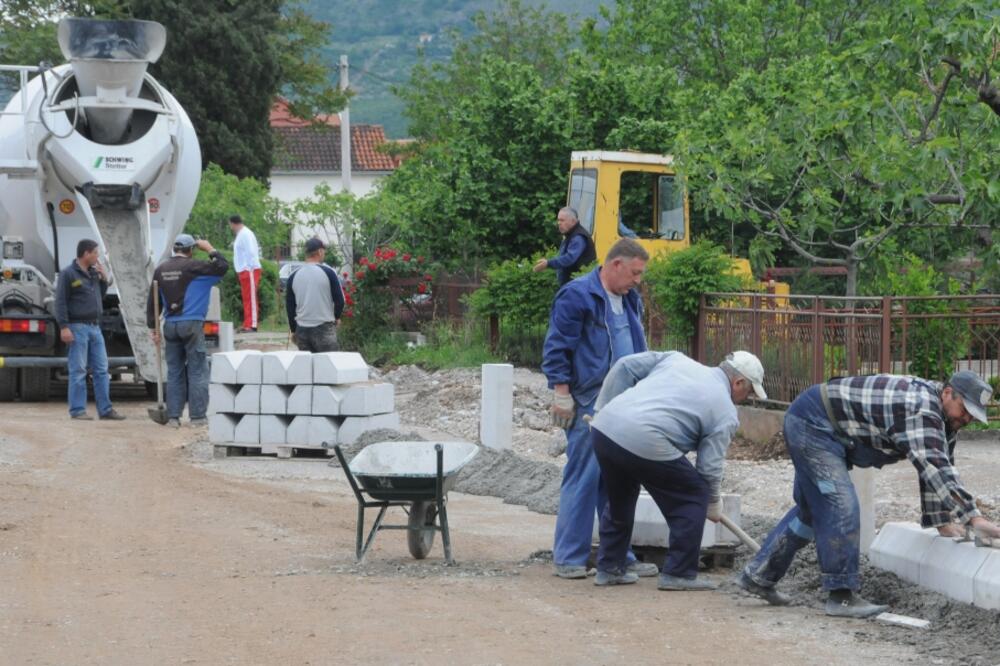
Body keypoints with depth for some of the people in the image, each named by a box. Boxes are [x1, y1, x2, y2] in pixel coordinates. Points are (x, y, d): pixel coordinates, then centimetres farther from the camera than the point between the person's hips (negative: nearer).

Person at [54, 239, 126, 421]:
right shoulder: (68, 273, -6)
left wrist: (104, 278, 10)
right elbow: (61, 302, -10)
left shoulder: (94, 273, 16)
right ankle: (77, 410, -1)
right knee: (78, 370, -5)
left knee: (101, 370, 6)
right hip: (78, 328, -7)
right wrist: (64, 327, -18)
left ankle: (105, 409, 10)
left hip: (95, 327, 7)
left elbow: (101, 295, 25)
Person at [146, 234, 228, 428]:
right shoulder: (192, 266, -8)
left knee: (174, 372, 8)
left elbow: (152, 301, 11)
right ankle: (197, 416, -3)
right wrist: (210, 249, 2)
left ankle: (173, 416, 6)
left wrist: (153, 327, 16)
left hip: (170, 326, 5)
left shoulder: (161, 270, 9)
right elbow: (222, 267, -11)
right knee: (197, 371, 0)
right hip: (192, 324, -5)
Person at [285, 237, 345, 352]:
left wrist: (294, 330, 21)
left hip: (302, 330, 4)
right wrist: (335, 317, 16)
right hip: (324, 329, -4)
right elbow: (339, 300, -4)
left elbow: (289, 307, 11)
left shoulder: (293, 277, 5)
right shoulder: (328, 272, -7)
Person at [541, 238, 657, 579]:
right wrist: (562, 394, -15)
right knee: (582, 478, -5)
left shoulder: (629, 299, 15)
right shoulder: (577, 295, -11)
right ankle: (569, 558, 1)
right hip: (588, 403, -8)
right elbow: (556, 349, -13)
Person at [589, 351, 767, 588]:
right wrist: (714, 505, 25)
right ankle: (679, 573, 13)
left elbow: (625, 366, 16)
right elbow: (709, 468, 7)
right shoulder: (726, 413, 9)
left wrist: (602, 409, 20)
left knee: (620, 498, 30)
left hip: (604, 428, 6)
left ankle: (609, 568, 33)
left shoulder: (677, 360, 23)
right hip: (645, 444, -6)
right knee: (693, 497, 12)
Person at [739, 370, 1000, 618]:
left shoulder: (943, 417, 3)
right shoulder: (921, 409, -29)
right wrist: (973, 517, -38)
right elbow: (934, 467, -37)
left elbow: (935, 467, 11)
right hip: (813, 421, -11)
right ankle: (842, 596, -13)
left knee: (810, 509, 18)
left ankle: (759, 575, 26)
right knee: (841, 506, -16)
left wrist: (941, 521, 10)